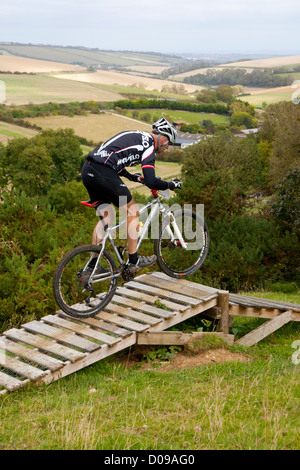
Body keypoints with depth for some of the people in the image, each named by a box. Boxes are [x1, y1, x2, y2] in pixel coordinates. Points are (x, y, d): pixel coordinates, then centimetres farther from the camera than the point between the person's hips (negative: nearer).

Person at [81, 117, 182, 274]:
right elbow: (151, 182, -11)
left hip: (87, 171, 9)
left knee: (106, 217, 18)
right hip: (103, 173, -9)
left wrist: (131, 176, 44)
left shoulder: (135, 136, 25)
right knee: (132, 210, 6)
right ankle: (134, 261, 11)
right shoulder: (148, 145, -1)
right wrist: (171, 185, 7)